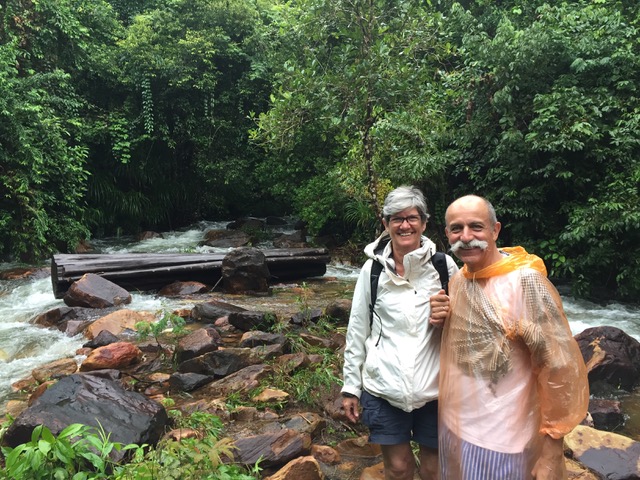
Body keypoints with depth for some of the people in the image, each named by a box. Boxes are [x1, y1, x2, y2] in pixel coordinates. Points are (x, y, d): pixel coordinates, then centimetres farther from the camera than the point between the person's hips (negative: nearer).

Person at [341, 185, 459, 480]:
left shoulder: (444, 265, -4)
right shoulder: (373, 269, -3)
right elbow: (357, 331, 2)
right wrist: (351, 387, 3)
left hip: (434, 386, 0)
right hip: (384, 387, 0)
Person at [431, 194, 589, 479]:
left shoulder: (524, 280, -19)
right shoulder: (456, 281, 2)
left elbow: (561, 368, -19)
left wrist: (552, 451, -16)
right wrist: (440, 318, -6)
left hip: (500, 441, -6)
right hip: (453, 425, 7)